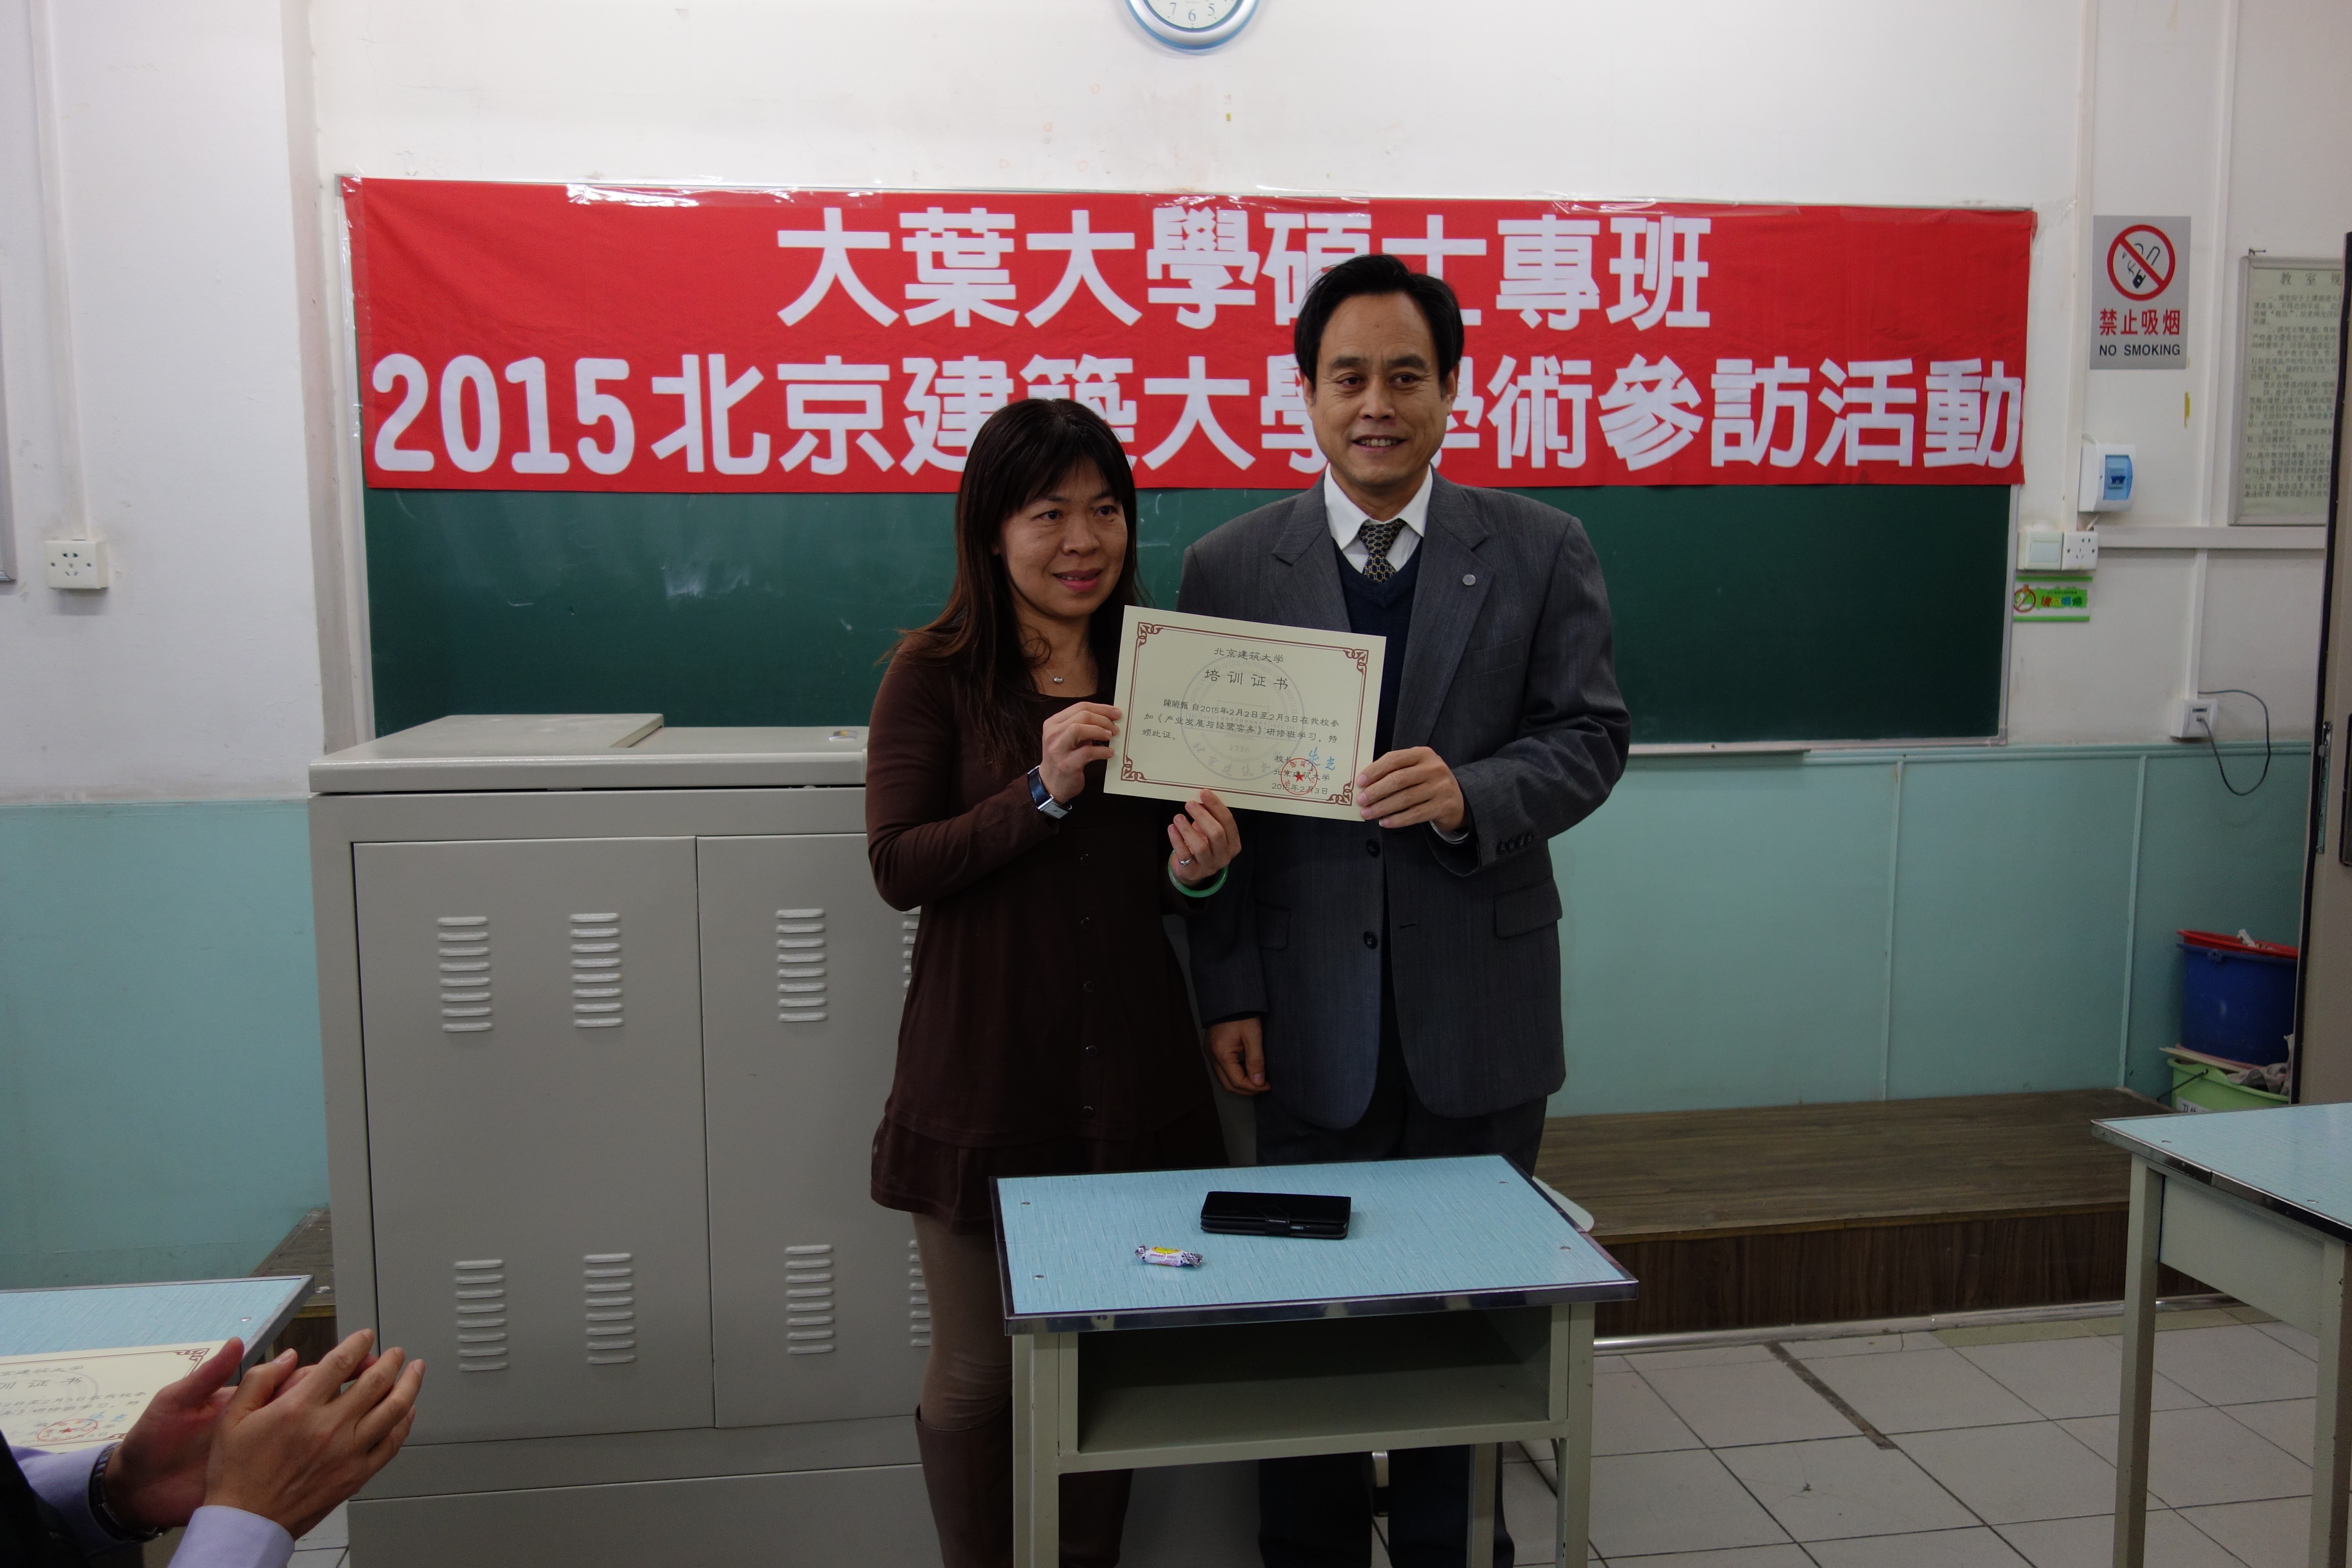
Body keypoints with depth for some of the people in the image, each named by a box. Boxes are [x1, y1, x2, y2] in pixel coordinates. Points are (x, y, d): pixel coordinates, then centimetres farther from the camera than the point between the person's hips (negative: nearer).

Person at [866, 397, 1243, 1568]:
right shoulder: (935, 674, -4)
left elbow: (1171, 898, 11)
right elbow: (898, 866, -10)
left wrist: (1199, 871, -13)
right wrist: (1043, 793, -21)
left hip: (1133, 1076, 3)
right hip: (983, 1076, -3)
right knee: (978, 1370, 9)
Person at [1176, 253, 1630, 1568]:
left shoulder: (1542, 551, 1)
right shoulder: (1230, 568, 1)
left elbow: (1591, 734, 0)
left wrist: (1470, 794, -21)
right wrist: (1229, 992, -4)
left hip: (1480, 1001, 1)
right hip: (1309, 1007, 0)